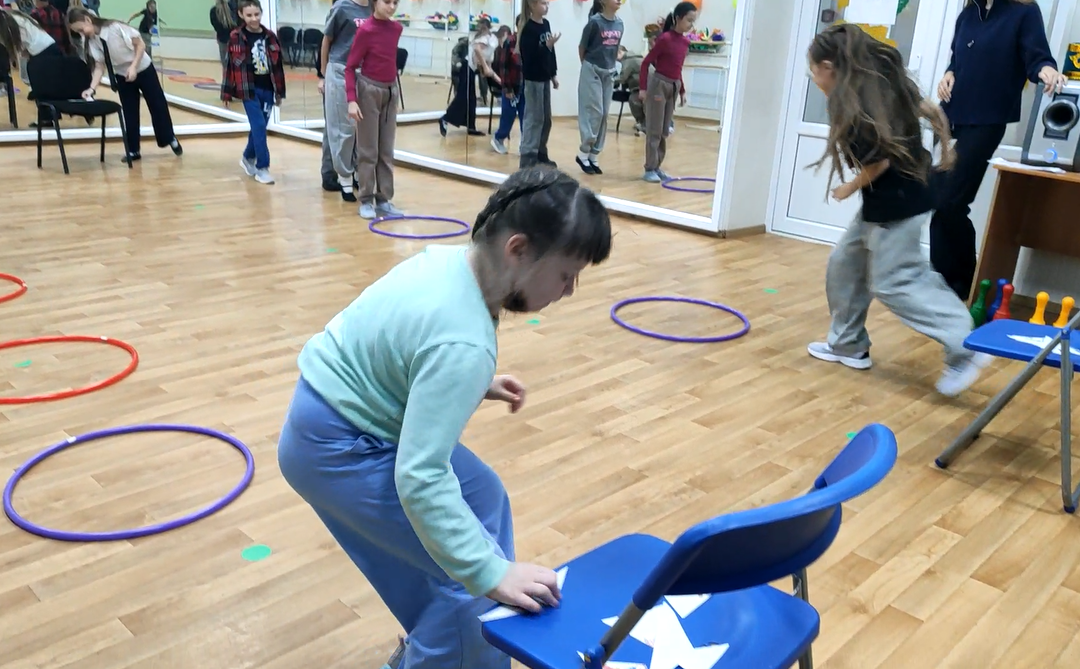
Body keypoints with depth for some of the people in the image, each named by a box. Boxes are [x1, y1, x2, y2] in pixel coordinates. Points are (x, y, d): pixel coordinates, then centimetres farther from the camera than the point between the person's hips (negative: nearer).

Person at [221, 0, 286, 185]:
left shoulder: (270, 36, 4)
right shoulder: (236, 37, -4)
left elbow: (278, 65, 9)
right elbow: (230, 65, -2)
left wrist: (280, 92, 10)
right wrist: (227, 92, -2)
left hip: (267, 89, 4)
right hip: (248, 89, -4)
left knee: (259, 127, 12)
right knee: (259, 126, -10)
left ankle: (248, 158, 34)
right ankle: (262, 167, -4)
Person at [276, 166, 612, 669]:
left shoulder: (453, 259, -5)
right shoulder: (463, 342, -33)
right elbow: (419, 479, -35)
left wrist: (476, 386, 10)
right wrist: (492, 574, -30)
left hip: (336, 407, 10)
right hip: (336, 447, -10)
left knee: (481, 498, 21)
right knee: (469, 582, -6)